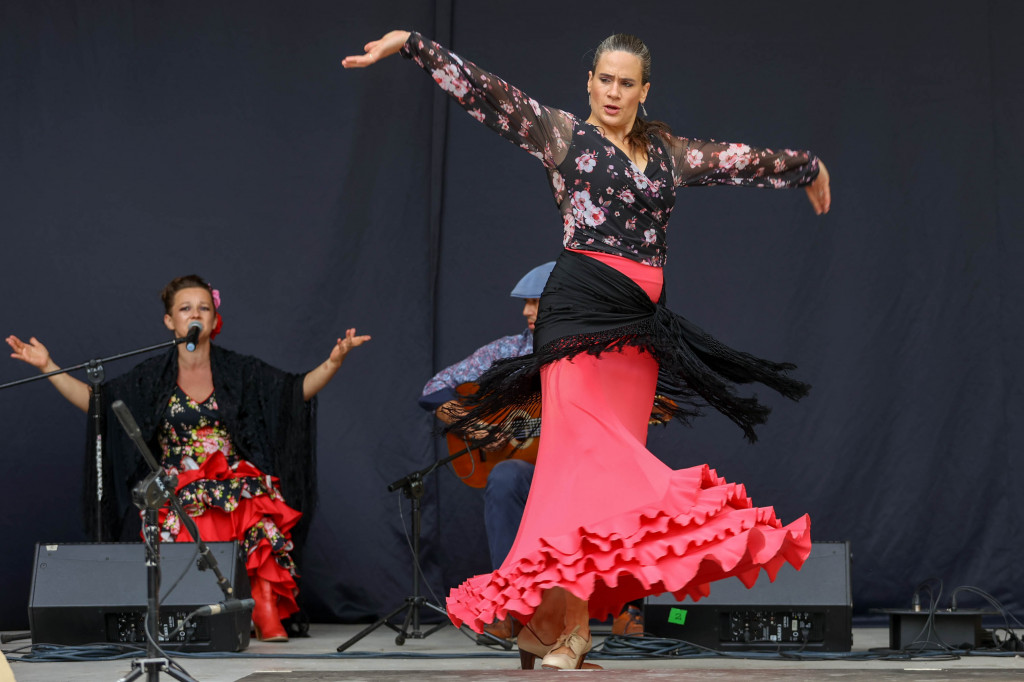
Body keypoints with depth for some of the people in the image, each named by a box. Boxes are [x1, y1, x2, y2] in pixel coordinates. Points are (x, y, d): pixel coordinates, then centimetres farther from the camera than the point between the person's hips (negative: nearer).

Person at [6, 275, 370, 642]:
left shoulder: (239, 371, 11)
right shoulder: (152, 376, 10)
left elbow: (299, 389, 5)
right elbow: (94, 400, 6)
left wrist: (333, 362, -12)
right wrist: (48, 367, -2)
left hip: (237, 485, 0)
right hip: (179, 494, 0)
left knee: (260, 524, -33)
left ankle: (267, 614, -31)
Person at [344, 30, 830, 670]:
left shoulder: (668, 152, 21)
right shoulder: (563, 133, 8)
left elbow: (742, 160, 35)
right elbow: (485, 91, 1)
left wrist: (808, 166, 48)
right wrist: (408, 43, -7)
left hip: (639, 323, 5)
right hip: (580, 306, -5)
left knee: (615, 461, -3)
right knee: (583, 443, -19)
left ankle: (560, 628, -3)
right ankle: (552, 624, -24)